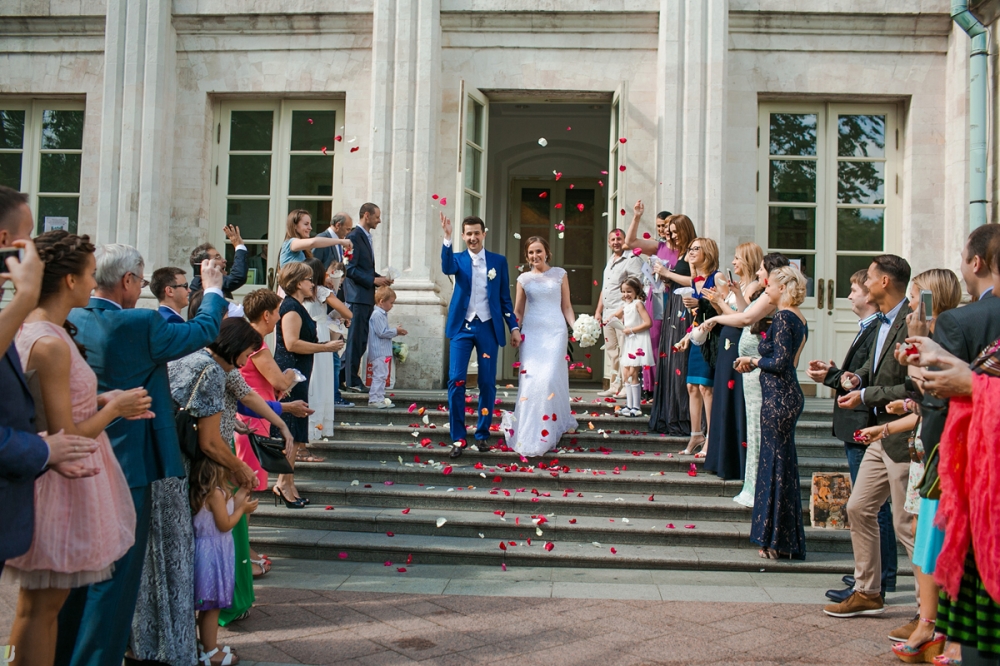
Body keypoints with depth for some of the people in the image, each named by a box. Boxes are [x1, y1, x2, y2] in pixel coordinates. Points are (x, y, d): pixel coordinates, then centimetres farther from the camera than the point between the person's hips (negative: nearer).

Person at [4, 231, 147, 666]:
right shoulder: (50, 344, -24)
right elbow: (66, 439, -23)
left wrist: (103, 401, 6)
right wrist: (113, 407, -9)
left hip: (51, 480, 10)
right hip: (58, 486, -10)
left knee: (39, 604, 20)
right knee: (42, 606, 5)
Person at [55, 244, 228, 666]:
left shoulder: (69, 321, -1)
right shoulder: (138, 326, -19)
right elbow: (204, 330, -5)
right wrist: (213, 289, 11)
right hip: (126, 468, -7)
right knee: (115, 577, 5)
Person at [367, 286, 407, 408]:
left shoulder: (382, 314, 16)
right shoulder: (377, 315, -16)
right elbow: (382, 333, -20)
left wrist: (396, 331, 9)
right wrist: (396, 331, -10)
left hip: (384, 351, 11)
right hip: (379, 351, -11)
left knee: (383, 375, 13)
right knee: (379, 375, -10)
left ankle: (380, 398, 17)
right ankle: (374, 399, -7)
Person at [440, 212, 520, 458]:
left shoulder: (498, 261, 7)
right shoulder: (458, 259, 5)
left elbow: (505, 298, 9)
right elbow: (447, 268, -20)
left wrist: (514, 327, 4)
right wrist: (447, 238, -32)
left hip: (488, 327, 1)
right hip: (462, 327, 0)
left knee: (487, 383, 3)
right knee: (456, 381, -7)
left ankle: (482, 434, 17)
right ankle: (458, 438, 0)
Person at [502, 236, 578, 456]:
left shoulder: (559, 274, 8)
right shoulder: (523, 279, 11)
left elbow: (566, 306, 9)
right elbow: (518, 311, 13)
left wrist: (575, 326, -7)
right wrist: (512, 330, -2)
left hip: (555, 331, -2)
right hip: (531, 332, 2)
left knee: (549, 379, -12)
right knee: (530, 380, -5)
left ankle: (546, 434, -1)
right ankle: (528, 433, 4)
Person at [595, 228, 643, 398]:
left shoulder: (632, 259, -6)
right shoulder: (610, 261, 20)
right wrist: (598, 310, 20)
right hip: (608, 314, 9)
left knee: (624, 352, -8)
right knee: (611, 351, 11)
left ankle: (626, 387, -5)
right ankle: (614, 387, 17)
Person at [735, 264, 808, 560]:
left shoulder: (783, 317, -15)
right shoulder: (800, 319, 13)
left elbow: (780, 362, -20)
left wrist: (753, 361, -4)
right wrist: (755, 362, 9)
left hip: (778, 397, -10)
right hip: (789, 395, 10)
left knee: (776, 464, -3)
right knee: (784, 464, 14)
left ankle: (776, 541, 5)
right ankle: (786, 539, 22)